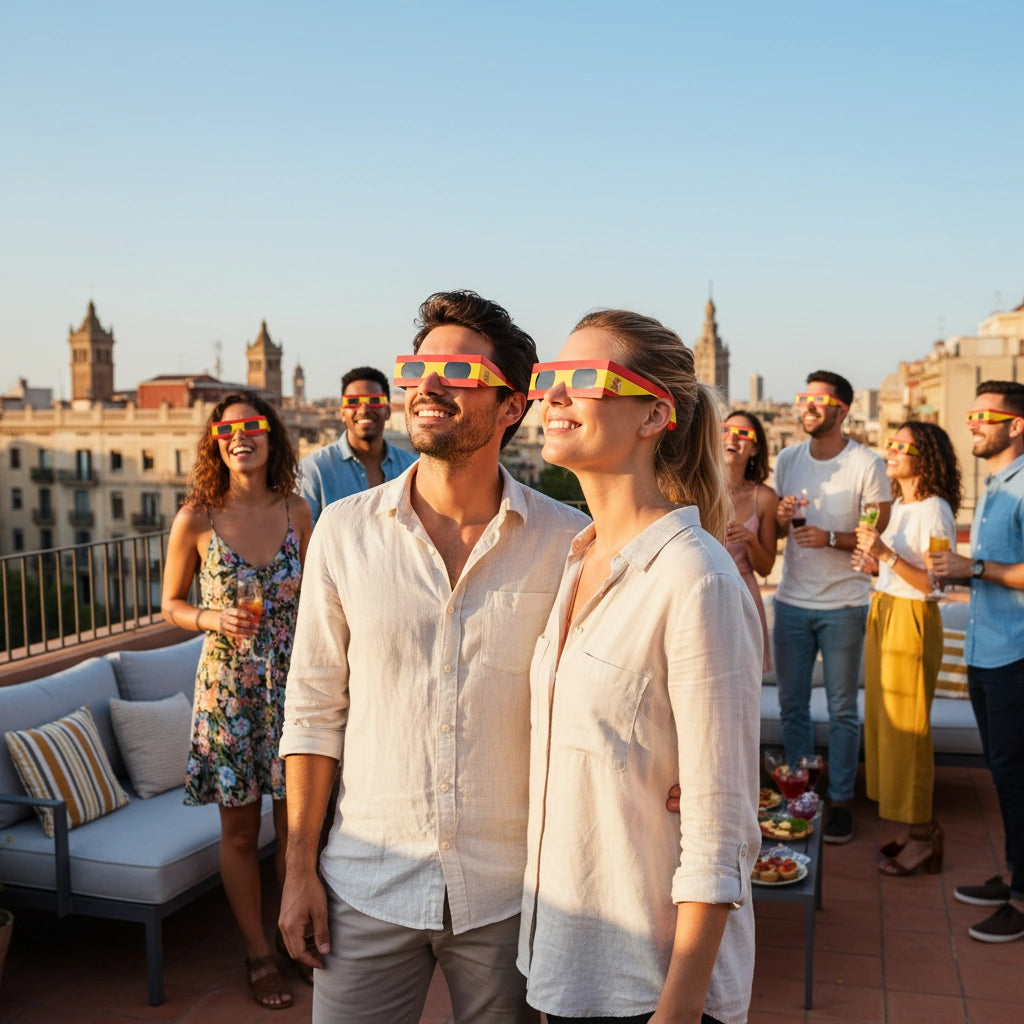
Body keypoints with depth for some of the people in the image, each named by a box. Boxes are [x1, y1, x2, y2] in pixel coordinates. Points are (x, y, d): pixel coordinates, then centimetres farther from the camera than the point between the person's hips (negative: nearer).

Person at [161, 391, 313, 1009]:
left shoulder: (296, 511, -1)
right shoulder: (196, 519, -7)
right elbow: (171, 604, 3)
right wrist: (214, 620, -17)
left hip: (292, 681, 2)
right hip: (228, 685, -2)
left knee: (297, 824, 10)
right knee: (240, 830, 9)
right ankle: (259, 953, 26)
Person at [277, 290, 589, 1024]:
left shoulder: (568, 542, -8)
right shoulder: (345, 531, -3)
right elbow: (314, 709, 2)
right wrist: (299, 870, 2)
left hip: (509, 888, 0)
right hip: (369, 881, 1)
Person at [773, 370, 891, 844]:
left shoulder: (867, 465, -7)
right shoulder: (787, 460, 7)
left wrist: (832, 538, -22)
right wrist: (780, 518, -9)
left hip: (843, 604, -4)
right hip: (791, 600, 4)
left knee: (842, 710, 5)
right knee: (792, 706, 10)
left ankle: (840, 800, 17)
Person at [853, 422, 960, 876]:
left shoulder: (935, 511, -13)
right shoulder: (897, 506, 13)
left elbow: (935, 582, -18)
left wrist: (886, 555, -23)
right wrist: (873, 562, 3)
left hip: (912, 619, -9)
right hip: (881, 612, 9)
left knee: (907, 727, -3)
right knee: (884, 721, 11)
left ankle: (921, 838, 8)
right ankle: (911, 825, 22)